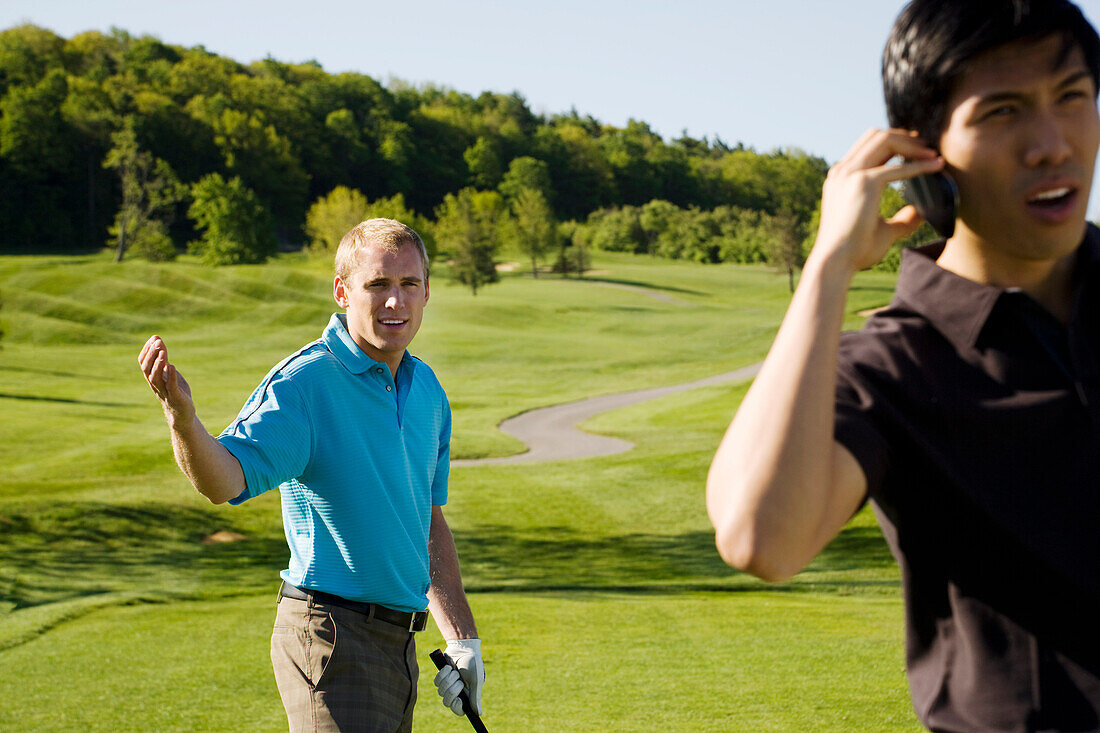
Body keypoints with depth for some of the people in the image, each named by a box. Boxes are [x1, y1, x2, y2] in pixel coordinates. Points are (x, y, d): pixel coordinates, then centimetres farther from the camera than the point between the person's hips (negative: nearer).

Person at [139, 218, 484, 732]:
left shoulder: (427, 390, 11)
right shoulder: (303, 383, -13)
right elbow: (224, 481, -27)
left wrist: (462, 638, 19)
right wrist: (182, 418, -47)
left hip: (398, 641, 8)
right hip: (331, 634, -8)